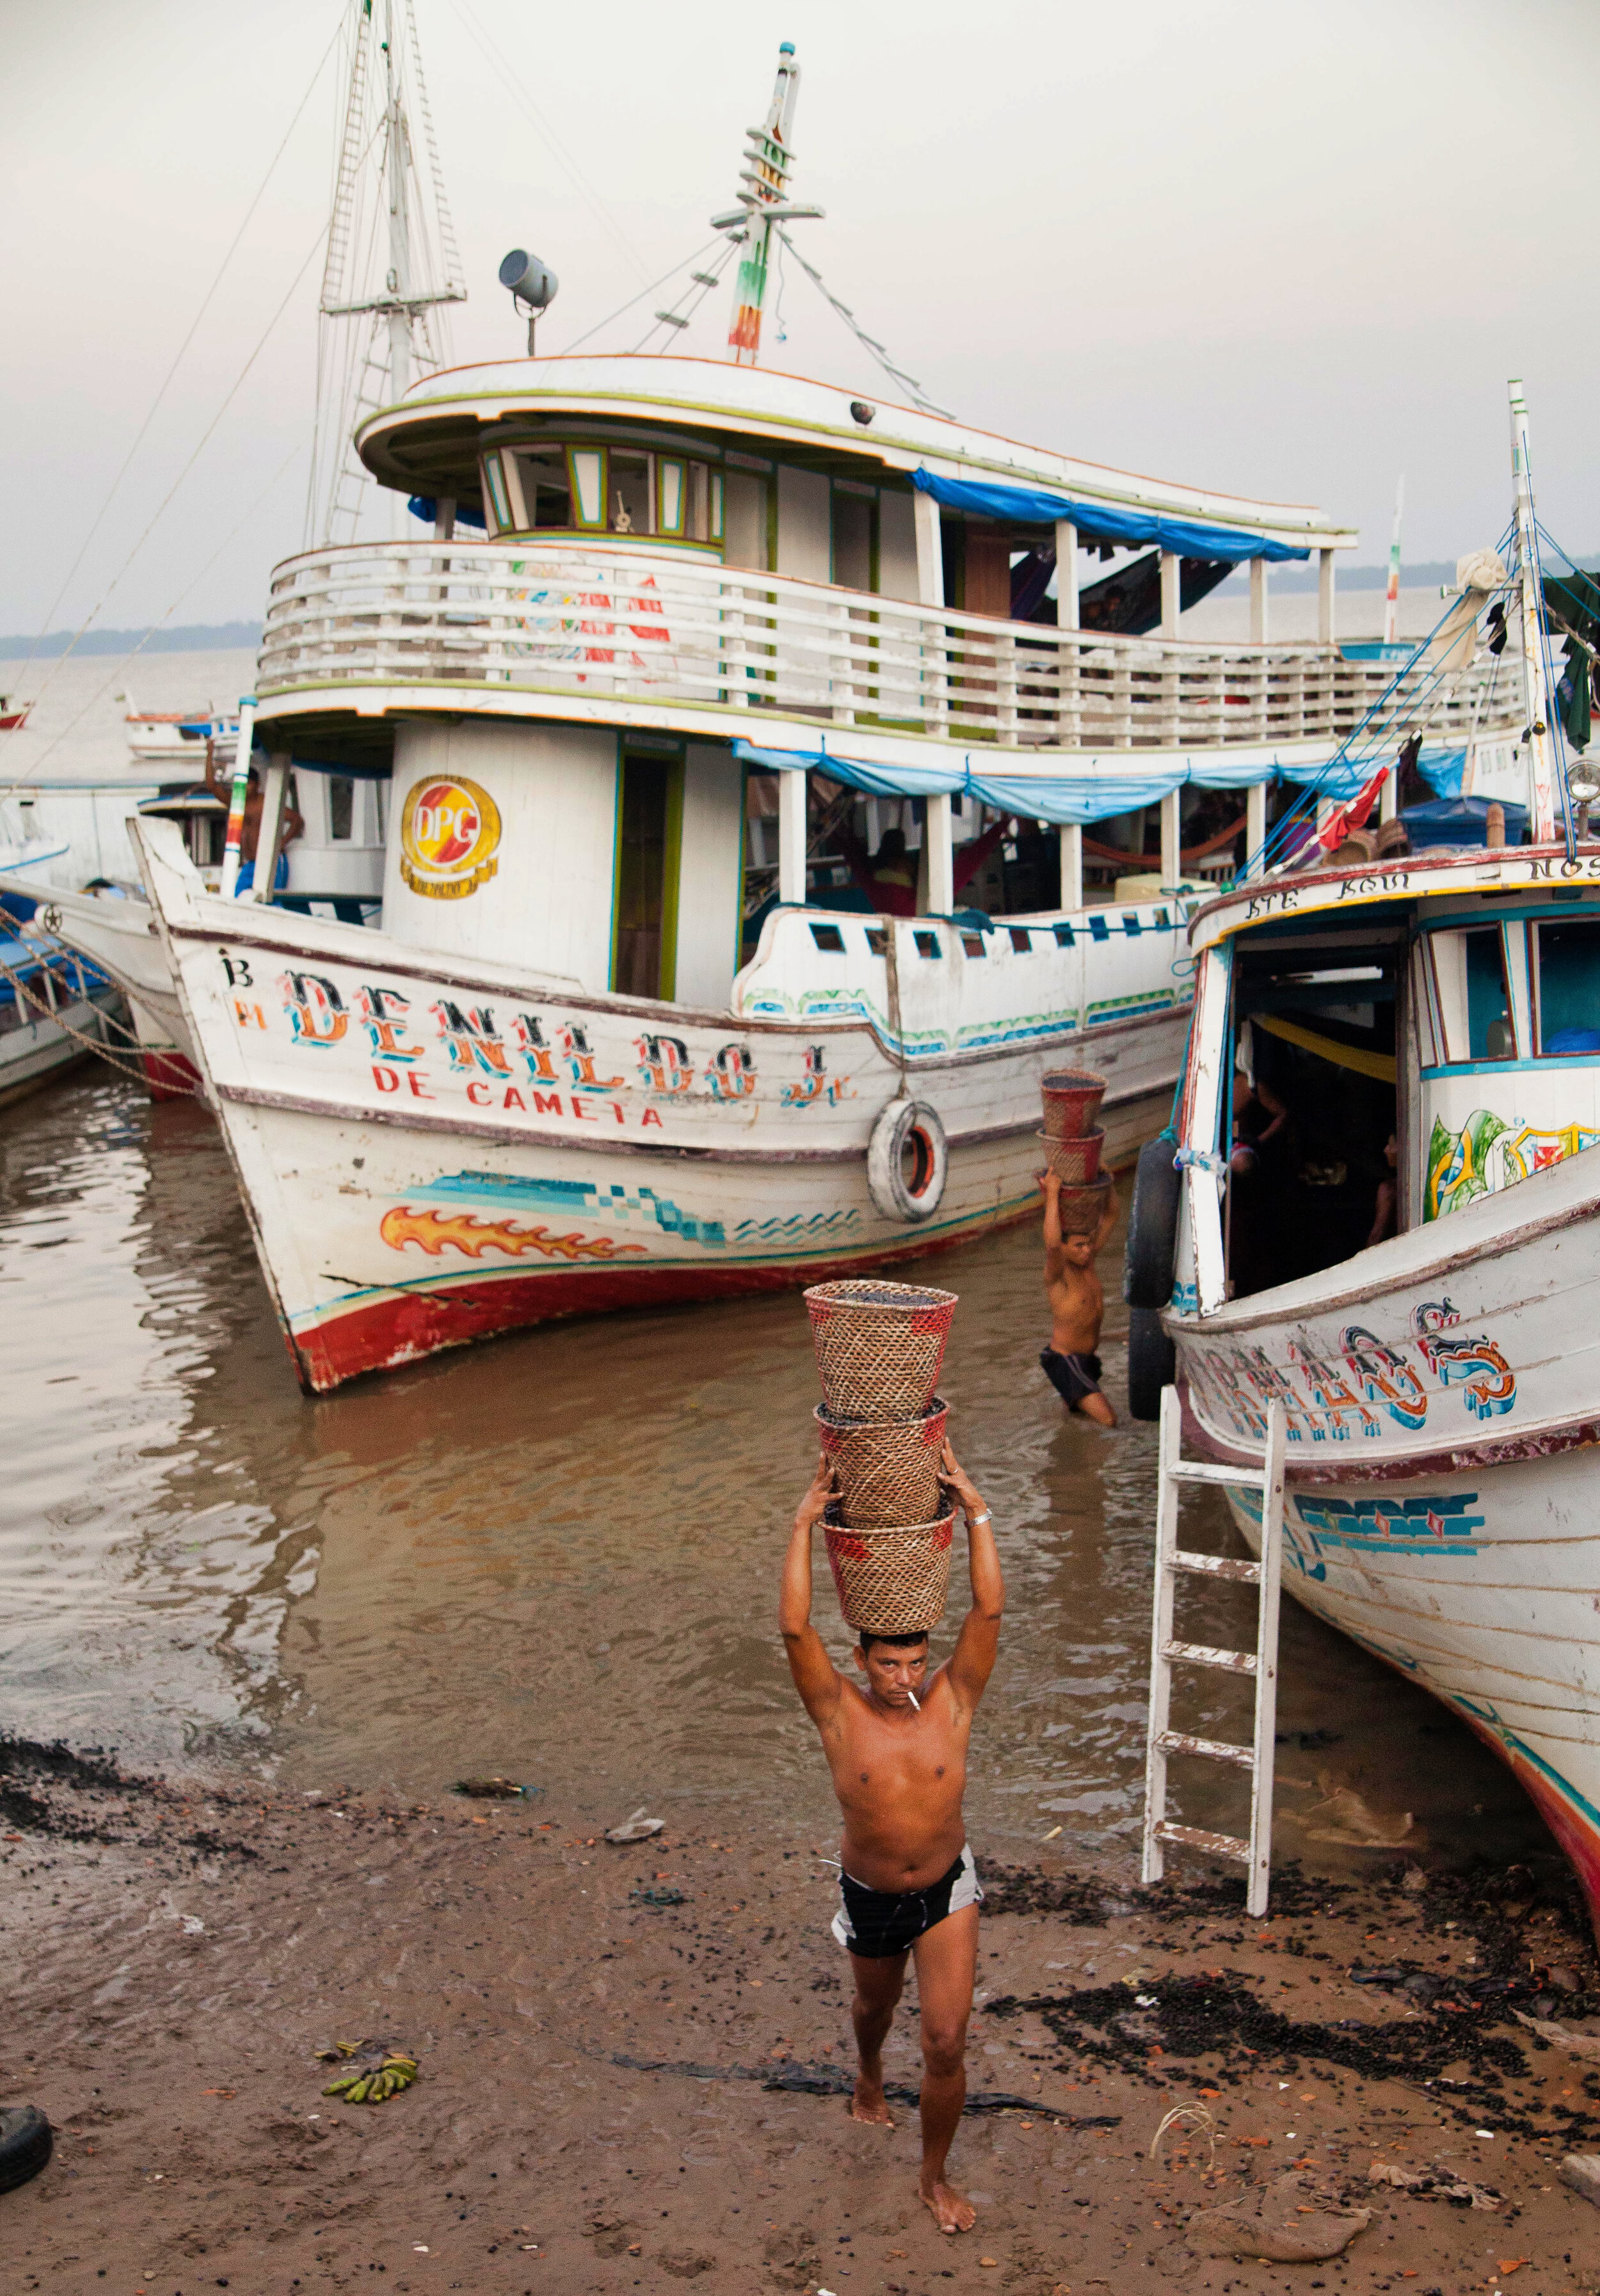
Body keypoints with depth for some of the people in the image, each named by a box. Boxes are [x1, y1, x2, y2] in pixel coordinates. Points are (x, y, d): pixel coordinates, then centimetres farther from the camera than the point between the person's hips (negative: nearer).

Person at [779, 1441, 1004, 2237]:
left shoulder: (951, 1702, -16)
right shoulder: (840, 1713, -20)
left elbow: (989, 1610, -26)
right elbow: (794, 1628, -33)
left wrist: (975, 1511, -30)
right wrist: (804, 1525, -36)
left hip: (947, 1891, 0)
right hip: (870, 1899, 0)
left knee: (946, 2044, -5)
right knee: (876, 2003, 27)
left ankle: (935, 2176, 19)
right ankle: (869, 2078, 63)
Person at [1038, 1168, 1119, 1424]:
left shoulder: (1086, 1259, -3)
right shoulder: (1057, 1273, -24)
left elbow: (1110, 1216, -1)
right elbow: (1051, 1244, -47)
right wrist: (1052, 1193, -45)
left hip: (1086, 1359, 8)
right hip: (1065, 1363, -8)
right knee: (1108, 1420, -15)